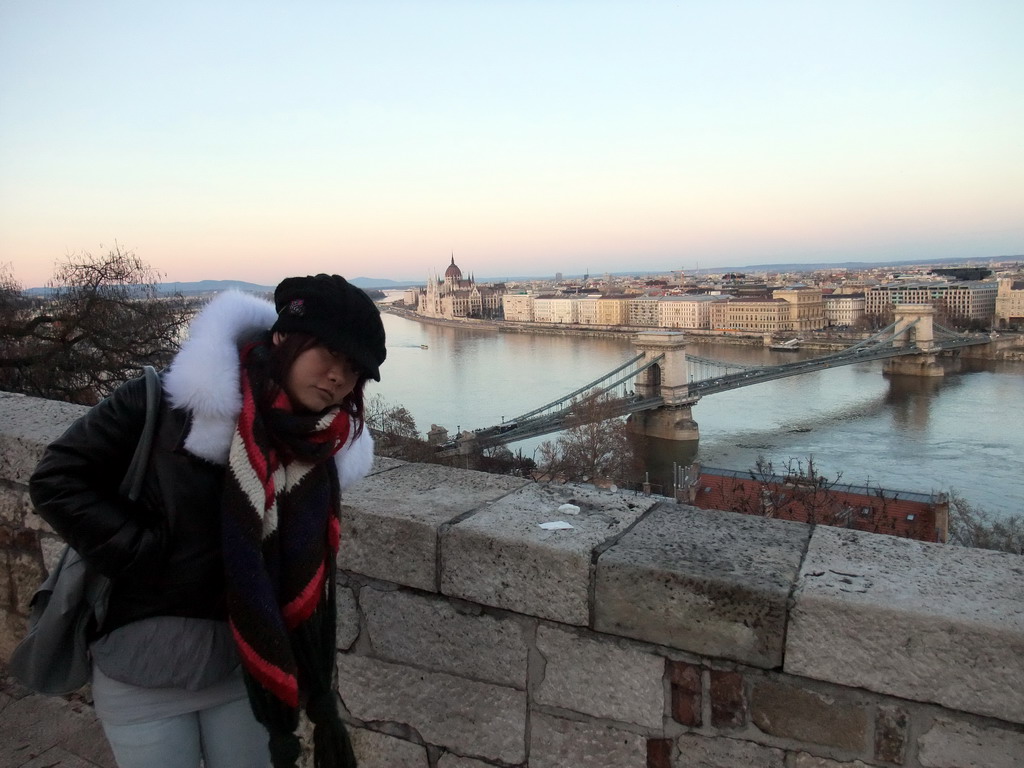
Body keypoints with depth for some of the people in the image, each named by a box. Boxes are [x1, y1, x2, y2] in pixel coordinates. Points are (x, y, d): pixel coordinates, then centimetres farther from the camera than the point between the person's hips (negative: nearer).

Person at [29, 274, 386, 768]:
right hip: (141, 676, -2)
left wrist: (320, 701, 0)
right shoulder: (173, 402, -16)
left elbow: (311, 589, 0)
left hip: (245, 670, 3)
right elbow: (57, 480, -10)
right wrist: (146, 558, -15)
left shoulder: (319, 456, -5)